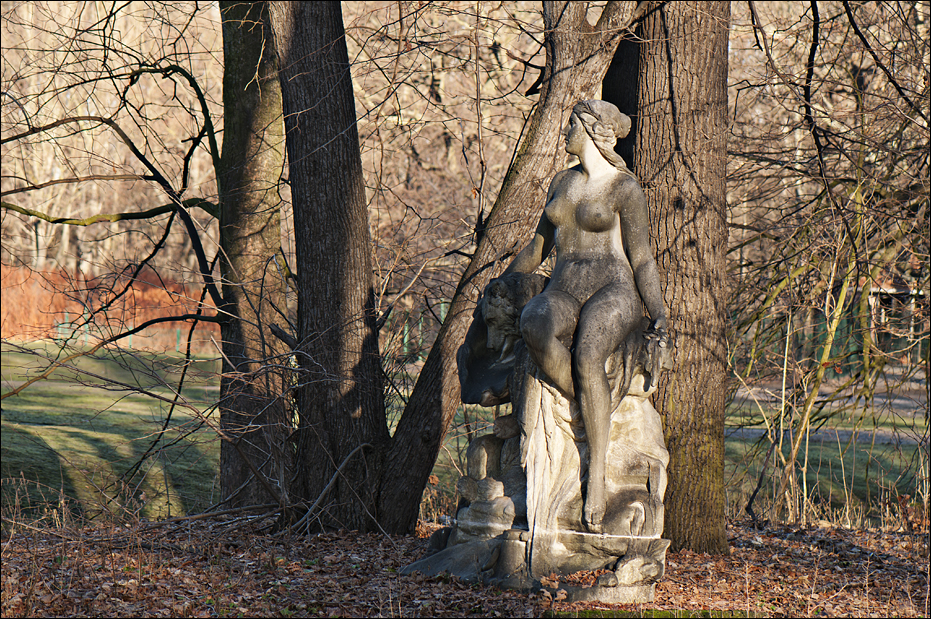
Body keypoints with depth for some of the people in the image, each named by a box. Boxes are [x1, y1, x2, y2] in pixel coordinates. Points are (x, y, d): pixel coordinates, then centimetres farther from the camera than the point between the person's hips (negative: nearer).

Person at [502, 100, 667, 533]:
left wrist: (659, 317, -10)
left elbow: (642, 260, 1)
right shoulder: (563, 183, 20)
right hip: (563, 293, 5)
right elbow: (539, 246, 30)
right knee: (534, 326, -36)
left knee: (586, 356, -39)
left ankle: (597, 477, -35)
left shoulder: (626, 189, 2)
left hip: (612, 291, -5)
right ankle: (592, 418, -27)